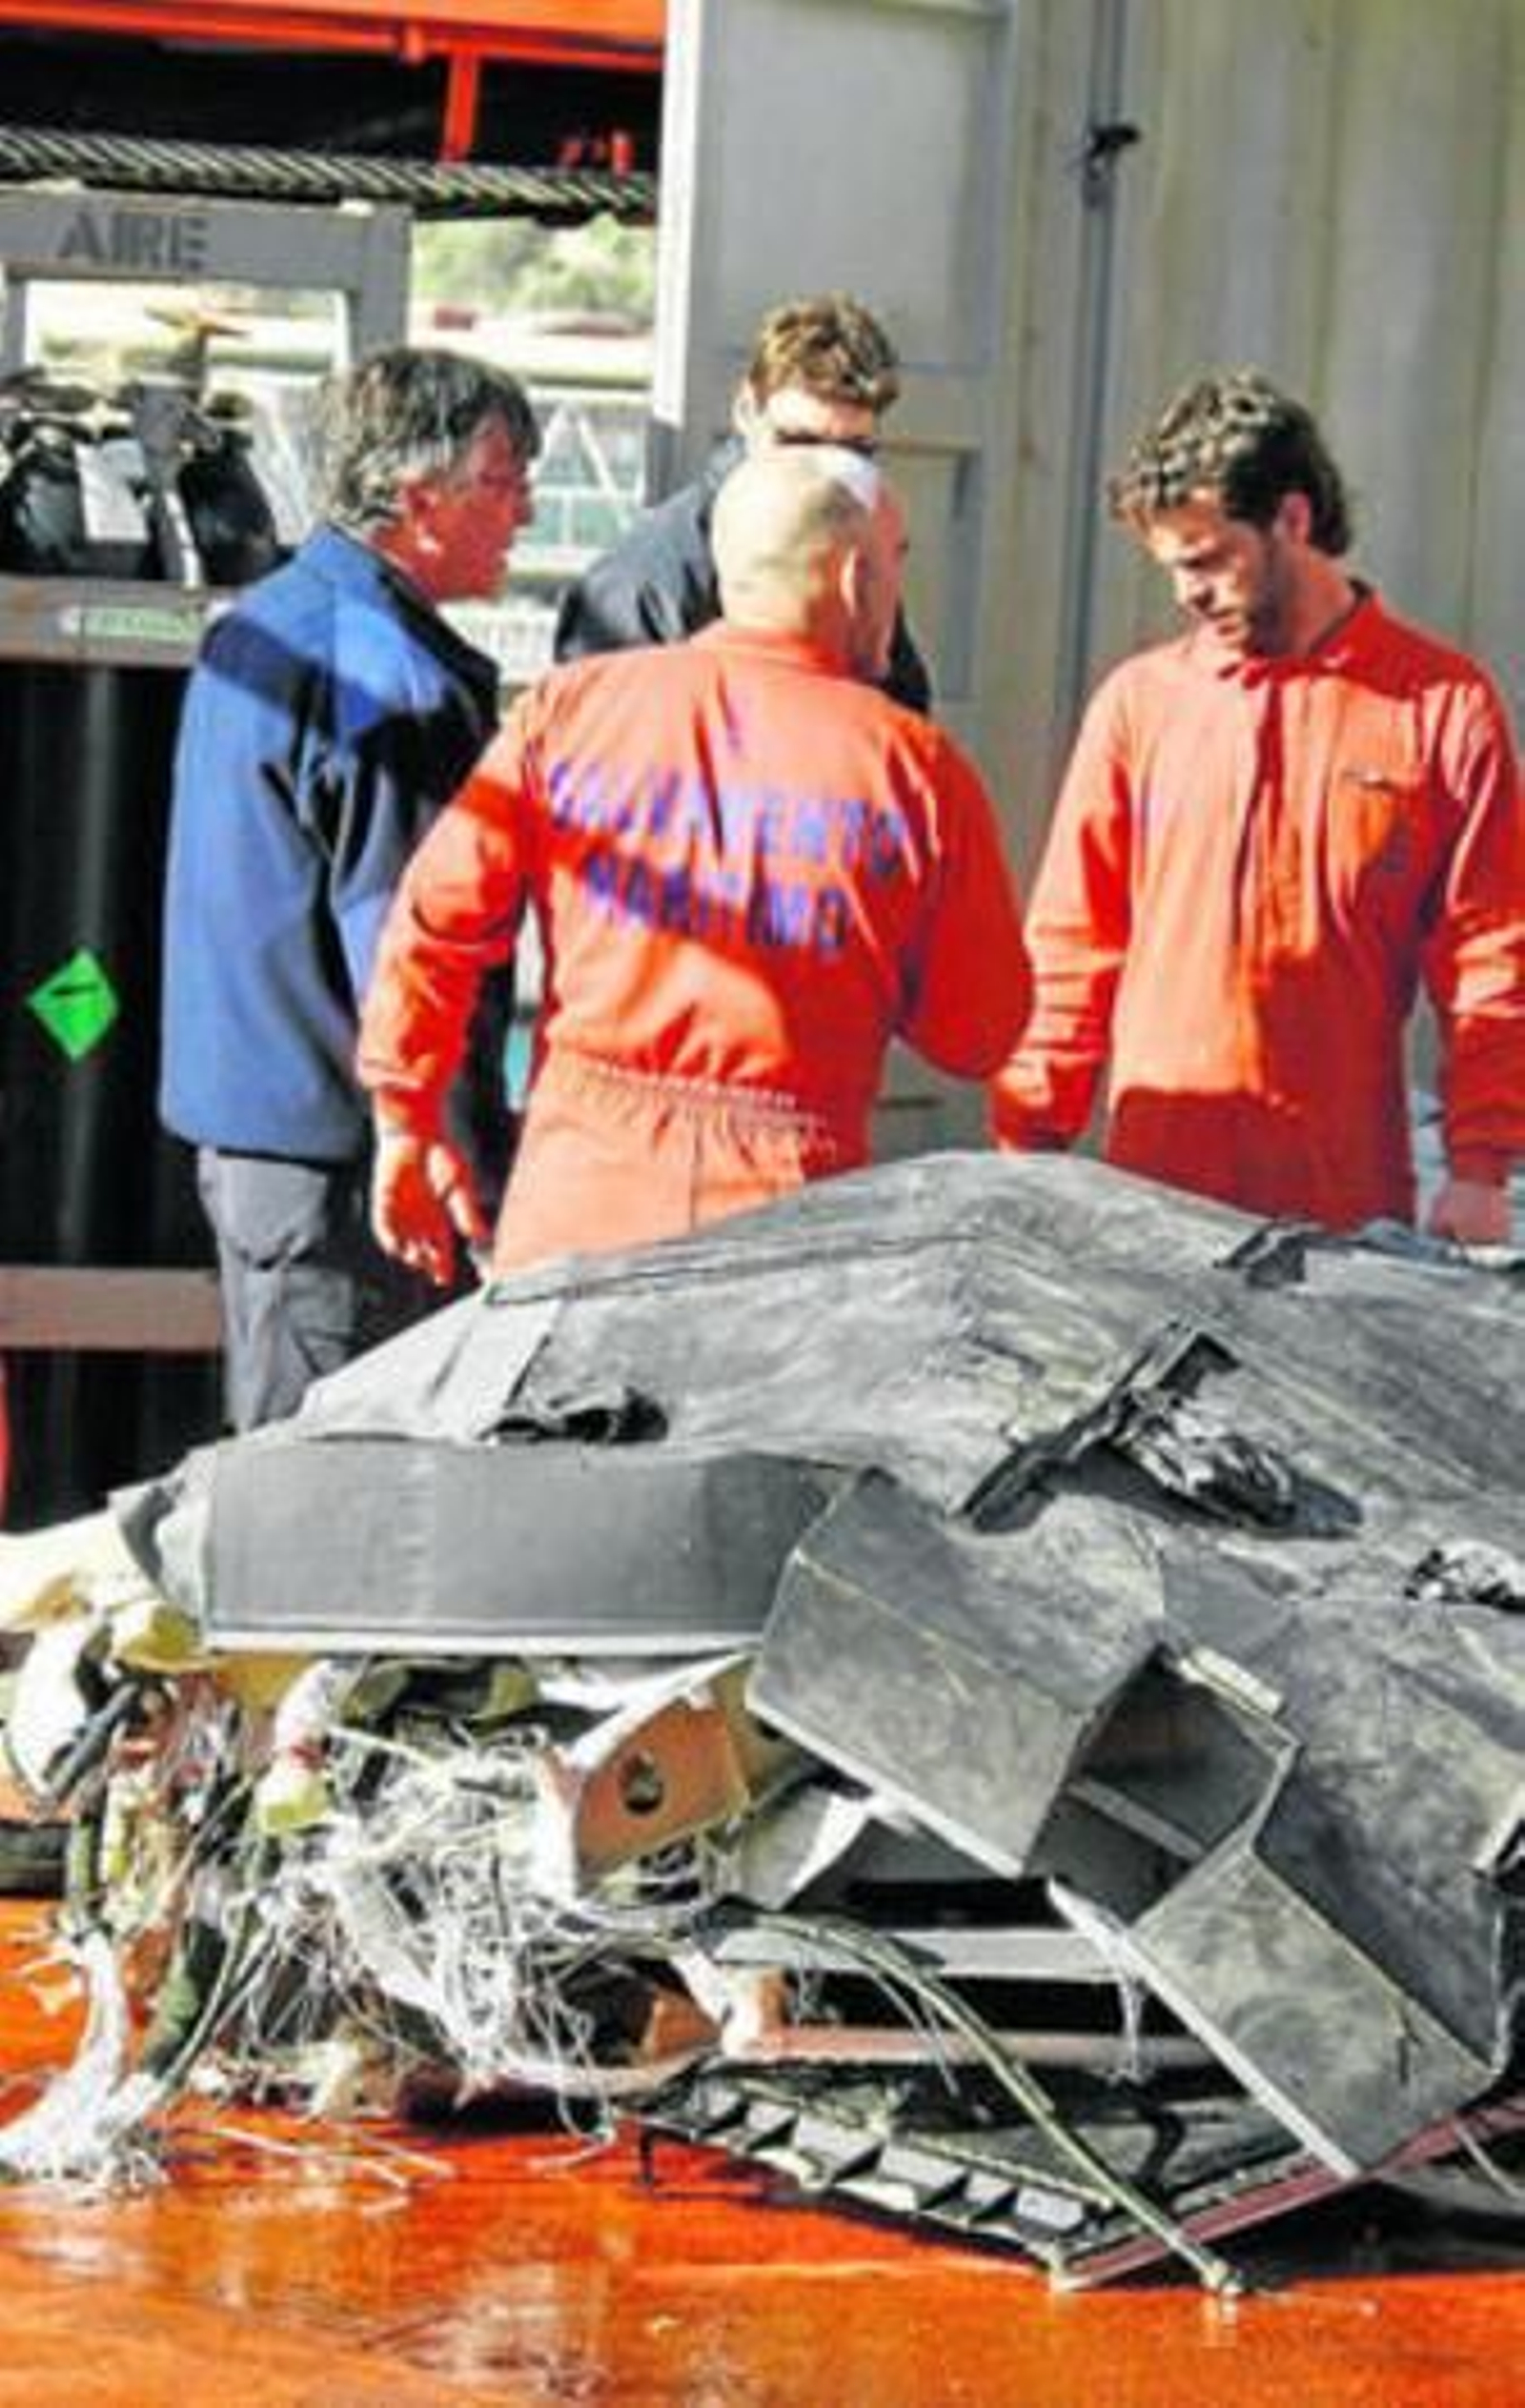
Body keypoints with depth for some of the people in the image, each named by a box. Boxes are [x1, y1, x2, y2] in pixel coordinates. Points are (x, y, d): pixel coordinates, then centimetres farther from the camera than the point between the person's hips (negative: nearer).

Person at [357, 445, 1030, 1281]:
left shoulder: (571, 707, 3)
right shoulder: (915, 766, -1)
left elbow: (433, 921, 1)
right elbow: (978, 1038, 2)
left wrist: (408, 1126, 11)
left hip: (576, 1208, 2)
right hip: (785, 1209, -2)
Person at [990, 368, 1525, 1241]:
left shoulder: (1443, 706, 1)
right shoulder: (1141, 700, 7)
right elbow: (1072, 944, 9)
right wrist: (1029, 1151, 4)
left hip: (1348, 1198, -2)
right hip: (1151, 1183, 2)